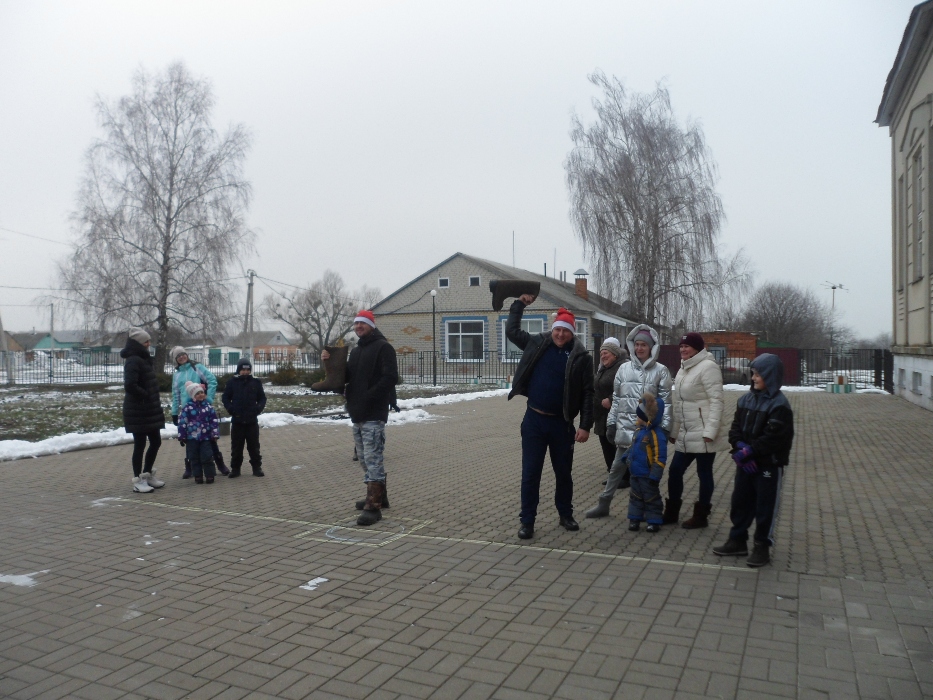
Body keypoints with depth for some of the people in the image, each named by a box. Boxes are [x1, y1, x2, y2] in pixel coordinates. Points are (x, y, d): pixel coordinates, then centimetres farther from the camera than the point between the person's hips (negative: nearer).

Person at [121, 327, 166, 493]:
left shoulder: (144, 359, 13)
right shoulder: (133, 361, -16)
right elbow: (130, 386, -27)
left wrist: (155, 400, 9)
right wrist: (147, 396, -18)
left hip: (150, 410, 9)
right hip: (138, 411, -9)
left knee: (156, 442, 14)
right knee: (140, 445, 0)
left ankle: (147, 475, 27)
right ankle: (138, 481, 10)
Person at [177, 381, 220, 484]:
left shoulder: (208, 407, 3)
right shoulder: (187, 407, -3)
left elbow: (214, 421, 4)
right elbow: (182, 422, -3)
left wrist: (215, 434, -1)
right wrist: (182, 437, -4)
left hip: (205, 437, 0)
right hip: (191, 437, 0)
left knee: (207, 457, -2)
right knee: (194, 458, 6)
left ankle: (210, 476, 7)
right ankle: (198, 477, 15)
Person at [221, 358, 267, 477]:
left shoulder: (256, 383, 4)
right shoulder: (232, 383, 2)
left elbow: (262, 398, 10)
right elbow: (225, 397, 8)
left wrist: (259, 408, -8)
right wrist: (230, 408, -9)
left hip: (252, 420, 0)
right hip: (237, 420, 0)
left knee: (254, 445, 7)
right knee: (236, 446, 7)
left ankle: (257, 467, 15)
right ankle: (235, 468, 17)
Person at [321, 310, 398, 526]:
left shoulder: (383, 347, -7)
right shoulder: (355, 351, 20)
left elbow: (390, 377, -18)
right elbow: (346, 377, 17)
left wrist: (368, 397, -21)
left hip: (374, 414, -9)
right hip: (357, 413, 9)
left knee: (372, 459, -11)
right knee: (365, 459, 16)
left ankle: (373, 507, -10)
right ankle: (379, 497, 28)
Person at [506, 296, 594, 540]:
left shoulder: (581, 356, -6)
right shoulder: (537, 344, 1)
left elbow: (587, 393, -5)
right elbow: (512, 331, 13)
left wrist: (585, 425, -10)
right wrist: (520, 303, 8)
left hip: (561, 423, -1)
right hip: (534, 420, 1)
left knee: (563, 472, 14)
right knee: (530, 473, 4)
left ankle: (565, 515, 34)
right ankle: (527, 521, 15)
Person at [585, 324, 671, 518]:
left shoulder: (661, 371, -1)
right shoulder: (624, 369, 7)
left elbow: (666, 401, -3)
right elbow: (616, 399, 10)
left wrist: (665, 428, -8)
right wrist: (611, 423, 7)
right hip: (625, 428, 3)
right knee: (617, 467, 10)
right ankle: (603, 504, 19)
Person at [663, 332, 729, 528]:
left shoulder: (708, 367, -12)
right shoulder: (683, 369, 16)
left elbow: (716, 400, -18)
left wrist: (710, 431, -23)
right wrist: (674, 430, 21)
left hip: (703, 435, -9)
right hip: (686, 435, 9)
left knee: (704, 473, 4)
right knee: (675, 470, 11)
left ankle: (701, 516, 16)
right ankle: (671, 513, 23)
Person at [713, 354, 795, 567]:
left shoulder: (779, 405, -15)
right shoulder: (746, 399, 6)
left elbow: (773, 438, -21)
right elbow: (735, 428, 5)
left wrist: (748, 451, -20)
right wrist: (739, 447, -12)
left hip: (769, 465, -7)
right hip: (745, 463, 7)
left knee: (765, 507, 5)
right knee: (740, 502, 15)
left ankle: (762, 547, 18)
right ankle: (737, 540, 28)